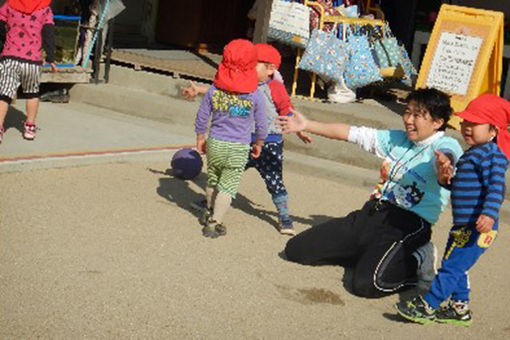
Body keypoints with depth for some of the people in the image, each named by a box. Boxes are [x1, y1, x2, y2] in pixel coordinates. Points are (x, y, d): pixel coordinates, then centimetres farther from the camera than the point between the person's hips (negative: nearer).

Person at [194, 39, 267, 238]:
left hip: (215, 143, 3)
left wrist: (200, 138, 18)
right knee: (228, 186, 4)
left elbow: (201, 118, 3)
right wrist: (258, 144, 16)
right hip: (239, 148, -3)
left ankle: (209, 213, 40)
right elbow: (261, 125, -1)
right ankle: (214, 223, 2)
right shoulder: (255, 95, -10)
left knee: (213, 180, 22)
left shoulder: (214, 90, -5)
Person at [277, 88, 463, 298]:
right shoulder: (398, 139, 14)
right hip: (374, 211, 8)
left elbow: (448, 155, -33)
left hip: (409, 223, -8)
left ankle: (417, 261, -1)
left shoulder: (445, 146, -8)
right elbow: (352, 133, 17)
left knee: (367, 284, -32)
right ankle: (371, 253, 18)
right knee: (296, 249, 6)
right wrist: (307, 125, 17)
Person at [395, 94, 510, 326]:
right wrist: (446, 179, 3)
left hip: (477, 228, -10)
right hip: (464, 226, 10)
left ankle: (427, 305, 3)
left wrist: (489, 214, -37)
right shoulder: (473, 154, 16)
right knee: (457, 267, 19)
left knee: (452, 266, -4)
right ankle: (459, 307, 30)